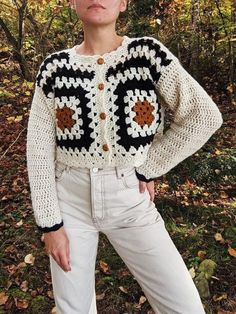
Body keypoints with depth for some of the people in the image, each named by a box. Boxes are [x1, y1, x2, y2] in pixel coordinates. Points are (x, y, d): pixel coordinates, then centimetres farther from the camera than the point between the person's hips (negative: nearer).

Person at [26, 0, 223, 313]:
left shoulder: (148, 53, -7)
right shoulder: (54, 67, -3)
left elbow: (205, 116, -7)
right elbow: (39, 151, -2)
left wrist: (148, 168, -8)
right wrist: (50, 223, -4)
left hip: (131, 200, 0)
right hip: (70, 200, 1)